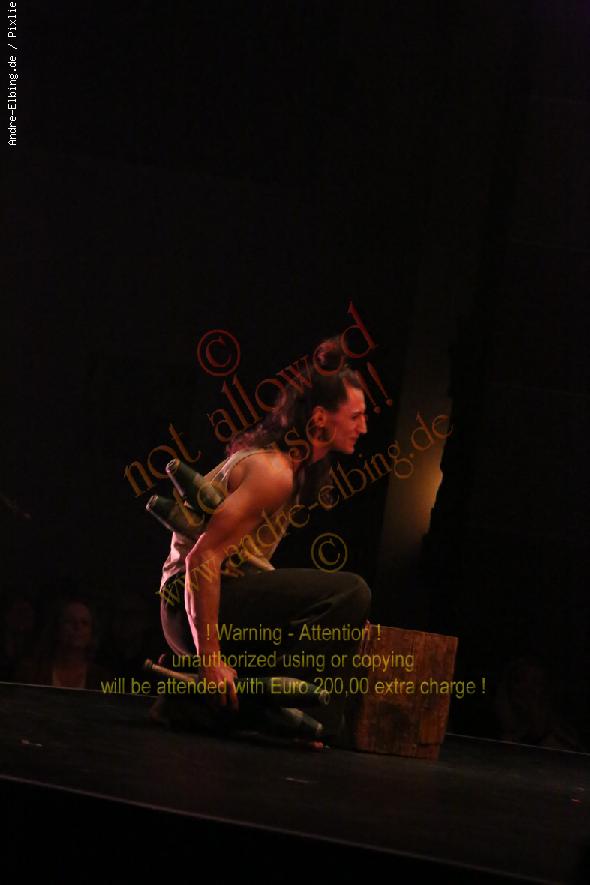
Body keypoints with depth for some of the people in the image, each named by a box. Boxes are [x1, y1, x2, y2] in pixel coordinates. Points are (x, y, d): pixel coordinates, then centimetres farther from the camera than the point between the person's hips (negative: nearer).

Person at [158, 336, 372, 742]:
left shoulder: (288, 462, 13)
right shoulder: (274, 472, -17)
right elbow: (203, 558, -24)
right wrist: (210, 659, -25)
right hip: (194, 606, -10)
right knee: (348, 591, -23)